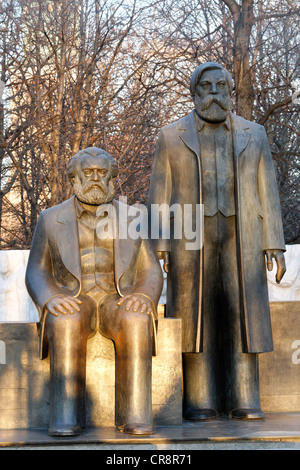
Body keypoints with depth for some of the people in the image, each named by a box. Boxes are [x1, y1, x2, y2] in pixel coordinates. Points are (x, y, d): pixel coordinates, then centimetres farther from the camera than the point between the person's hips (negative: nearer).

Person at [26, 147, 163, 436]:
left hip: (119, 303, 1)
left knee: (136, 322, -34)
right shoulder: (51, 220, 5)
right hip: (72, 305, 0)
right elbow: (36, 275, 2)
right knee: (65, 323, -36)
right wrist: (53, 299, -20)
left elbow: (150, 274, 5)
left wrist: (143, 298, -18)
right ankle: (66, 418, -33)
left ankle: (134, 416, -32)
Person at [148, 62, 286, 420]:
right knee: (196, 319, -3)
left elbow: (266, 192, 8)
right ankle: (200, 401, 4)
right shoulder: (172, 136, 6)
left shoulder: (253, 135, 10)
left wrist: (275, 245, 1)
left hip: (240, 240, 1)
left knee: (240, 317, -2)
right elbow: (159, 194, 3)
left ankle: (243, 401, 3)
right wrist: (158, 248, -5)